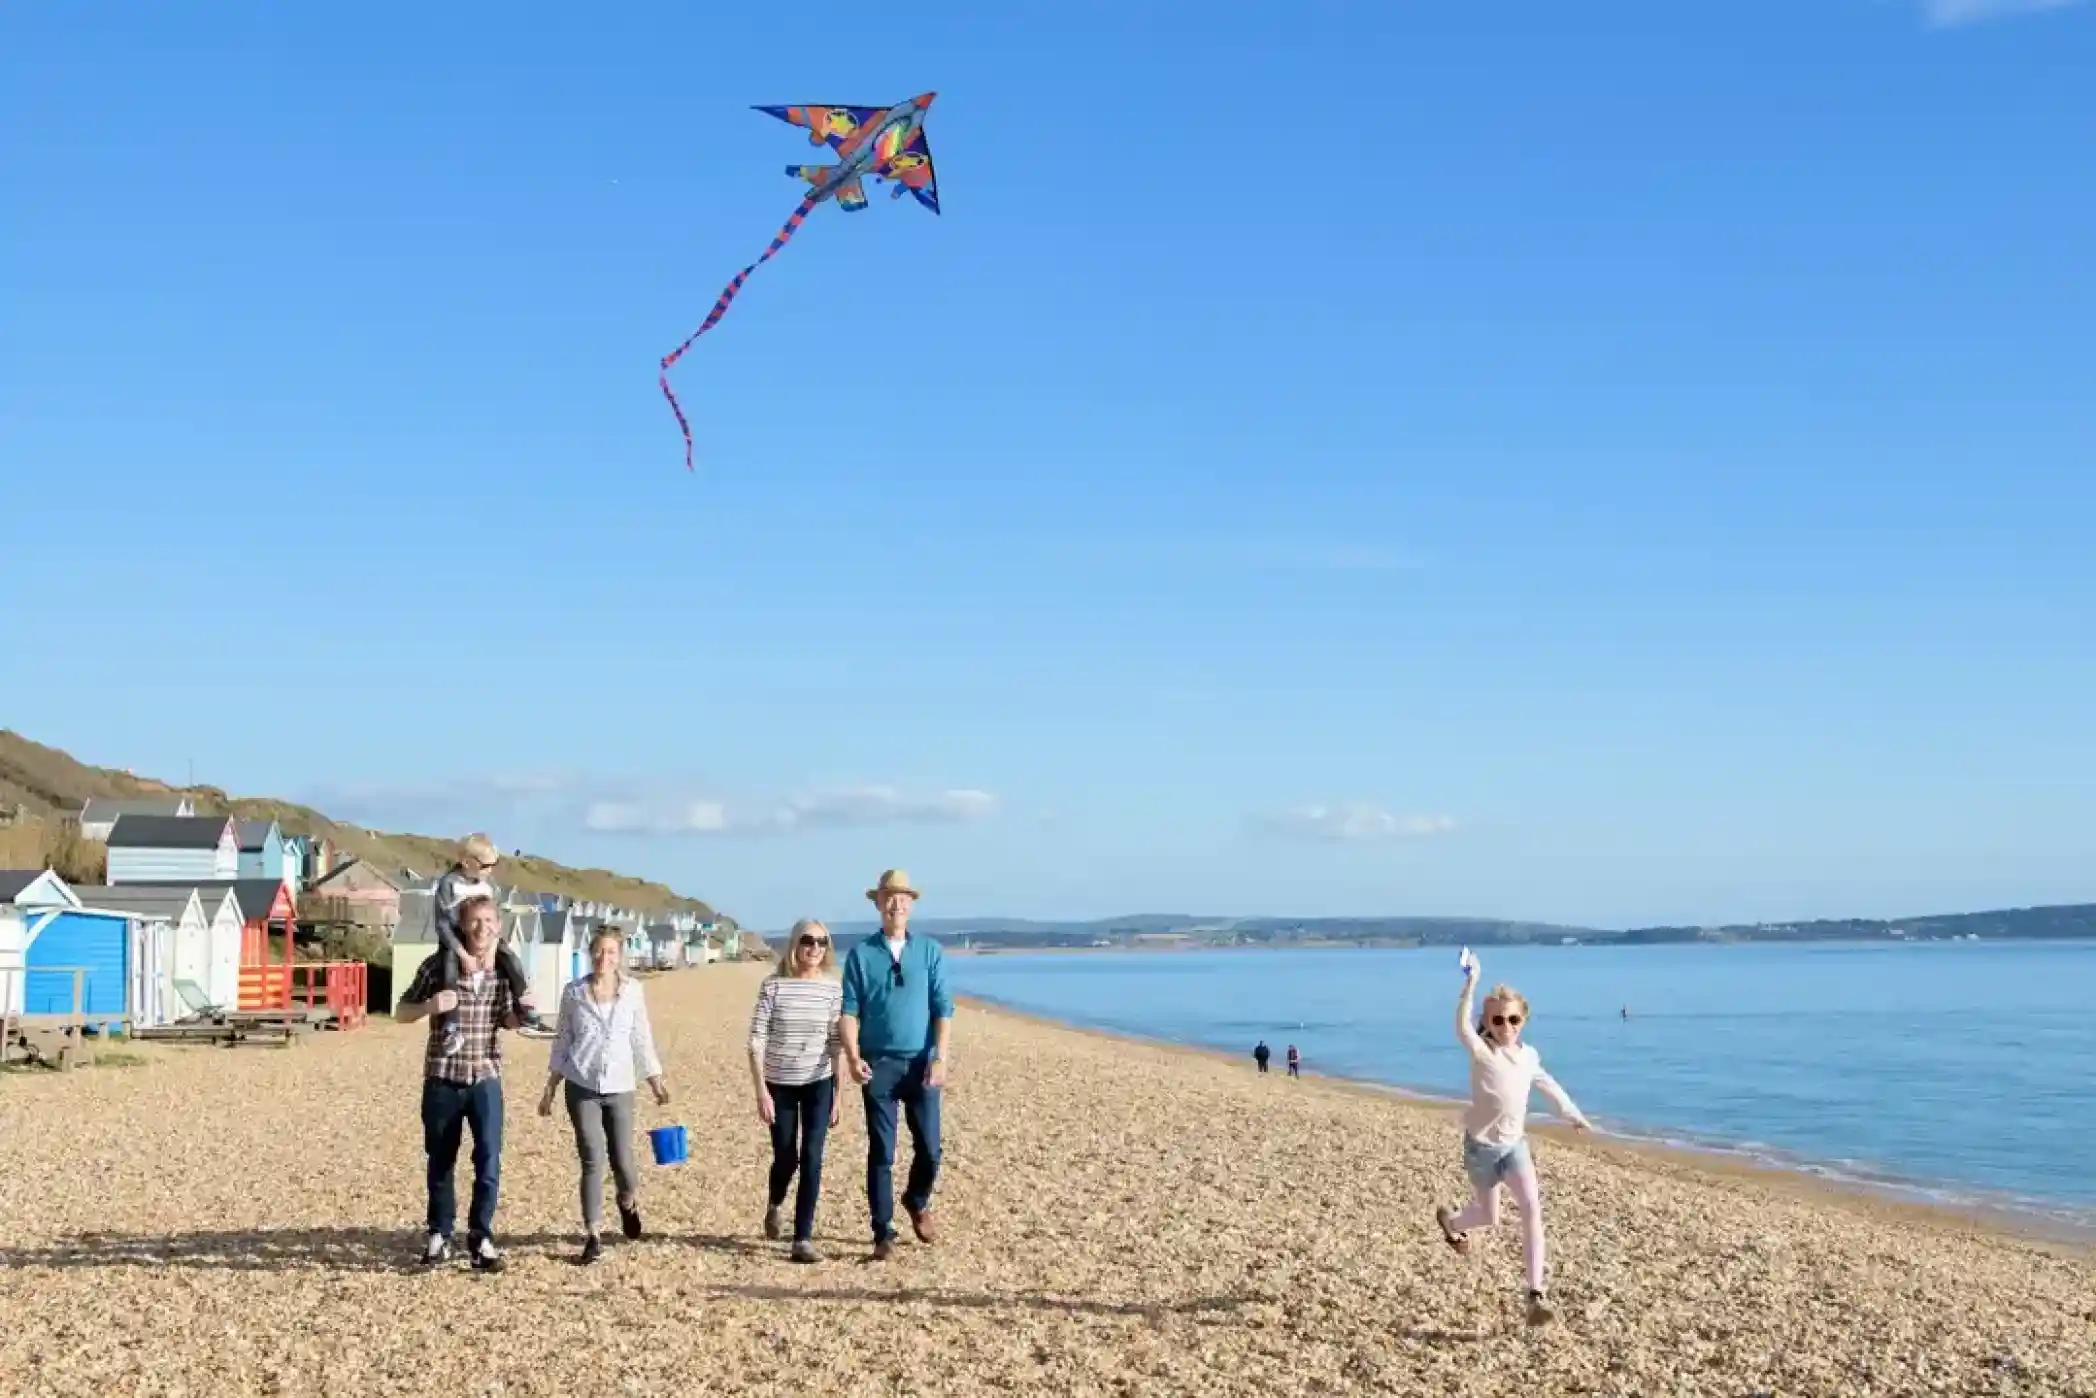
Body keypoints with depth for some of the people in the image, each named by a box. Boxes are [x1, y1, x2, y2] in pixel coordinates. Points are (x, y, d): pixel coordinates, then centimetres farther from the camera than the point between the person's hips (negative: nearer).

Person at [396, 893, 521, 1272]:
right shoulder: (438, 964, -8)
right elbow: (401, 1013, 0)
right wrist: (430, 1005, -21)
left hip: (486, 1079, 1)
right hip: (442, 1078, -1)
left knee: (489, 1162, -8)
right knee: (440, 1162, 11)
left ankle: (481, 1237, 4)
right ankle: (439, 1235, 26)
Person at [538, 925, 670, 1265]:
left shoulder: (633, 990, 0)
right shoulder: (574, 991, 0)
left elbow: (642, 1039, 6)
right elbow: (562, 1041, 7)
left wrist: (656, 1081, 2)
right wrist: (550, 1088, 6)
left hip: (619, 1088, 1)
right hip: (582, 1087, -1)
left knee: (622, 1160, 1)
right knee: (593, 1161, -6)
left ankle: (629, 1201, 36)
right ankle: (593, 1236, 4)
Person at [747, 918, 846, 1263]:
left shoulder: (833, 988, -3)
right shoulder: (774, 985, -8)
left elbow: (837, 1044, 1)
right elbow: (756, 1041, -7)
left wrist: (838, 1094, -1)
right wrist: (761, 1092, -12)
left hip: (818, 1084, 1)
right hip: (780, 1084, -1)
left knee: (811, 1160, -6)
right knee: (785, 1159, 9)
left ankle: (803, 1240, 0)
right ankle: (774, 1206, 42)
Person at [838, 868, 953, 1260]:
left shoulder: (929, 951, 5)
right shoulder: (861, 954, 4)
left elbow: (943, 1009, 0)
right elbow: (848, 1011, 0)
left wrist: (940, 1059, -10)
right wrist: (853, 1057, -14)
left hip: (920, 1063, 1)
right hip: (879, 1064, -1)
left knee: (929, 1149, 3)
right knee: (881, 1153, 1)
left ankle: (917, 1202, 32)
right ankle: (883, 1232, 9)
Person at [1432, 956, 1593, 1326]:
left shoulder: (1529, 1055, 0)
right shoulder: (1481, 1052, -17)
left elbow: (1547, 1084, 20)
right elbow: (1462, 1029, -39)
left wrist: (1573, 1113, 29)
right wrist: (1470, 986, -51)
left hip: (1515, 1143, 3)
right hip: (1482, 1145, -3)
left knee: (1532, 1206, -18)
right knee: (1490, 1219, 10)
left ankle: (1535, 1294, -18)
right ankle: (1451, 1220, 48)